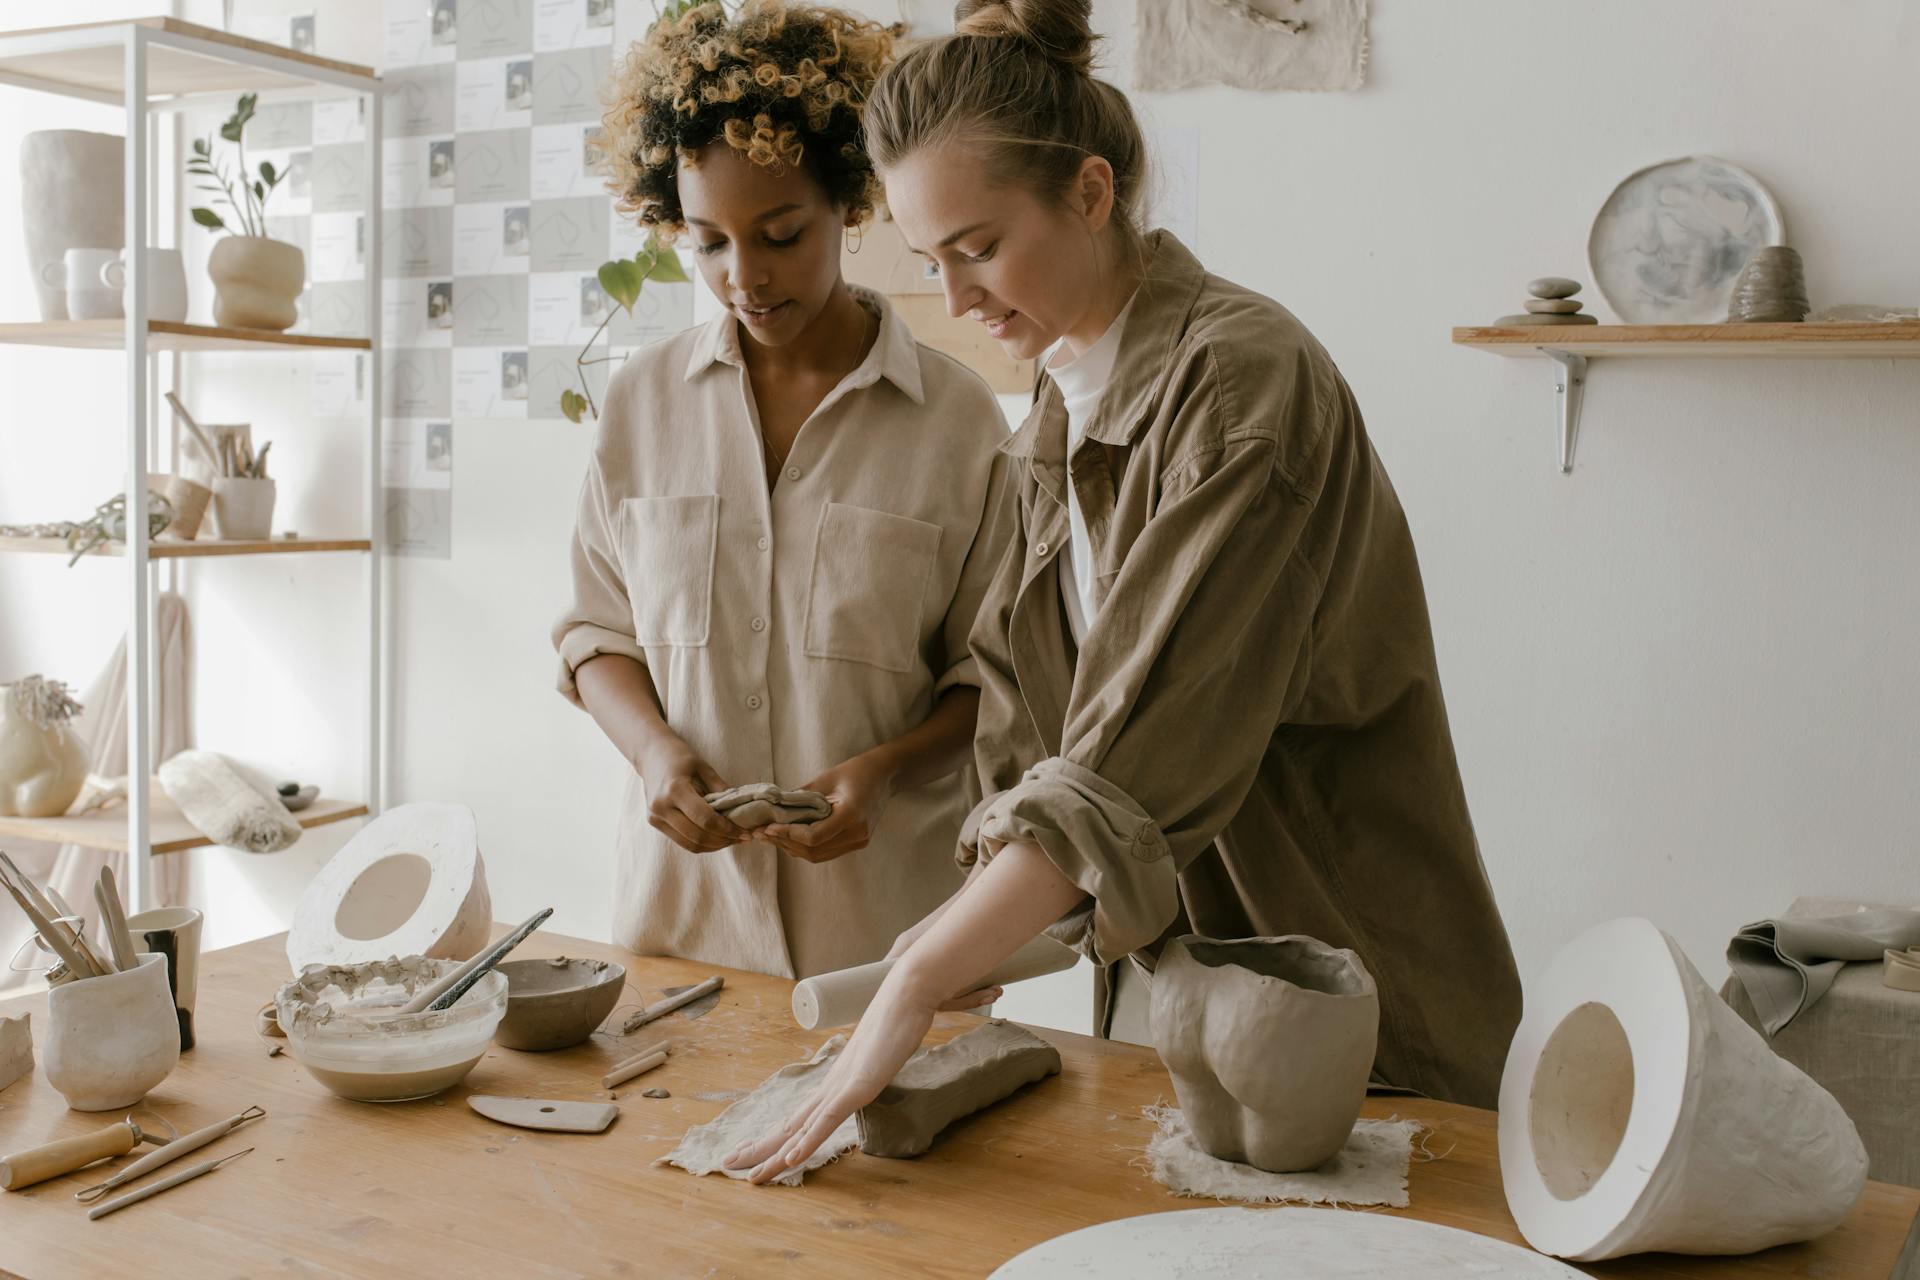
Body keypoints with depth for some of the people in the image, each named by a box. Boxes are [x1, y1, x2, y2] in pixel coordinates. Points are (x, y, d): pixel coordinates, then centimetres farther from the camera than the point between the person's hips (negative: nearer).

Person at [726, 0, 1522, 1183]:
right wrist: (962, 931, -6)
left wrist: (920, 985, -30)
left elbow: (1142, 760, -28)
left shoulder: (1242, 381, -19)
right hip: (1155, 968, 7)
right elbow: (1033, 731, 7)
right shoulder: (1062, 419, 7)